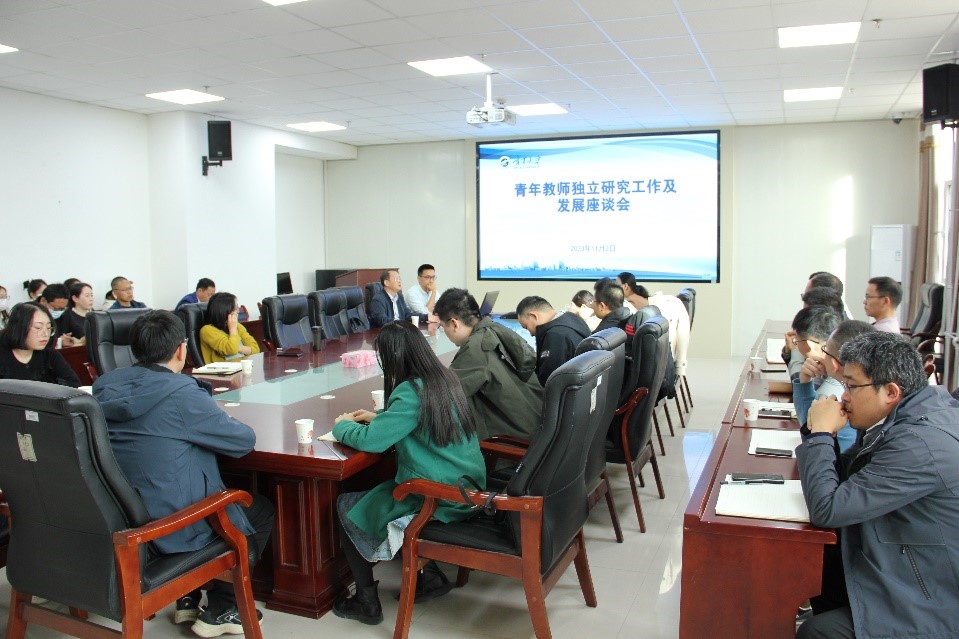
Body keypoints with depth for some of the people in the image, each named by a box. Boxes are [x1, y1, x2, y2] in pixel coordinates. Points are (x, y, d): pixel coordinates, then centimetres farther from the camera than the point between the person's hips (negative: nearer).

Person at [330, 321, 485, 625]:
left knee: (347, 506, 11)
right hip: (467, 490, 8)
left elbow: (369, 440, -22)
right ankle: (430, 573, 24)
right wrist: (378, 417, 17)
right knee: (376, 490, 28)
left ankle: (367, 601, 16)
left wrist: (342, 425, -2)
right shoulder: (444, 378, 4)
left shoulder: (411, 391, -21)